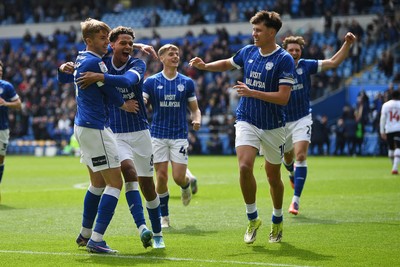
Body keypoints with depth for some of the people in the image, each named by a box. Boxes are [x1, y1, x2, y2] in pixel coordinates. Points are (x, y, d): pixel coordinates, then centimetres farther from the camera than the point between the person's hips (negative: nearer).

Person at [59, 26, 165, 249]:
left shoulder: (137, 64, -8)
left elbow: (128, 80, -31)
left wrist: (99, 77, -42)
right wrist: (65, 68, -17)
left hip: (140, 132, 0)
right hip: (114, 134, 0)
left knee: (147, 185, 6)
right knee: (129, 171, -26)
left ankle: (157, 233, 24)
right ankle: (142, 228, -33)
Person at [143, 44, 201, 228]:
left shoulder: (187, 82, 4)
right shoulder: (151, 81, 0)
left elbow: (195, 109, 10)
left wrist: (197, 120, -11)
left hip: (180, 135, 0)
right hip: (158, 135, 0)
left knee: (178, 177, -7)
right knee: (161, 177, -4)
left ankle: (186, 185, 31)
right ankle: (164, 216, 12)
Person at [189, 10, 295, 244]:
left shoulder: (285, 60, -14)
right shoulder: (248, 52, 3)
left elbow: (283, 97, -20)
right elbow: (228, 64, 24)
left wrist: (252, 92, -26)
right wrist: (205, 66, 9)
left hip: (273, 126, -3)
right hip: (247, 121, 3)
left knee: (273, 175, 9)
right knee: (245, 166, -18)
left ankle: (278, 222, 31)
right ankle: (253, 218, -2)